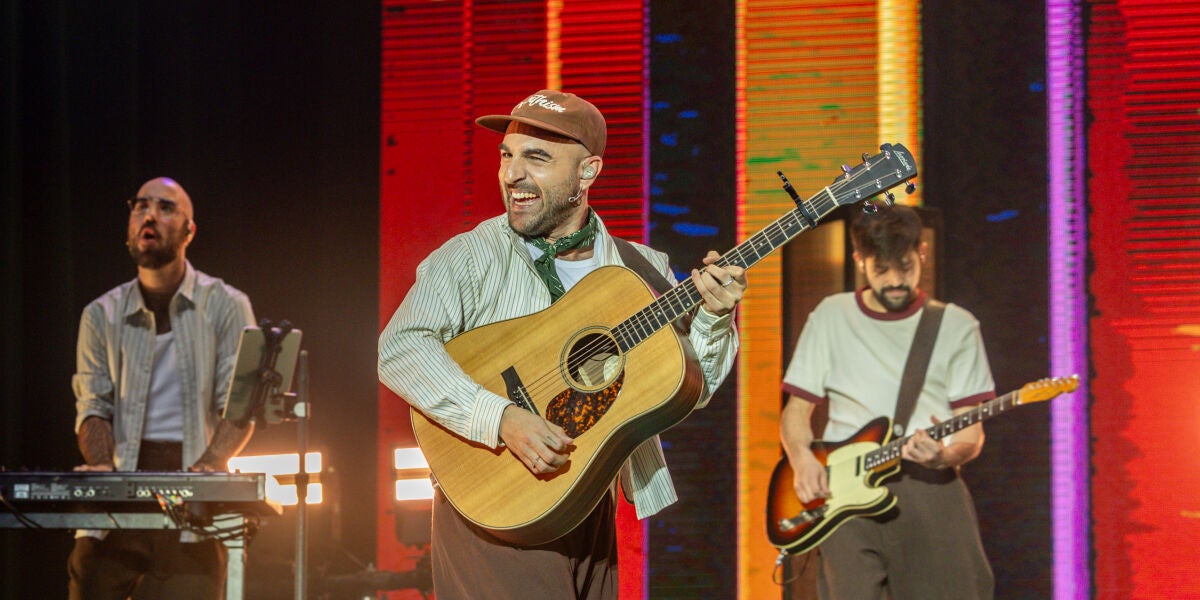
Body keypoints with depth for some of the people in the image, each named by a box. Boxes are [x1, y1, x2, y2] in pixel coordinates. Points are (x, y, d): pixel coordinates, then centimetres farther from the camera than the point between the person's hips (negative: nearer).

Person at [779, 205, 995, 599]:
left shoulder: (956, 326, 11)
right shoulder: (830, 317, 14)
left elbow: (971, 431, 6)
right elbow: (796, 410, 14)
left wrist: (947, 455, -17)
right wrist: (802, 458, -7)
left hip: (930, 486, 0)